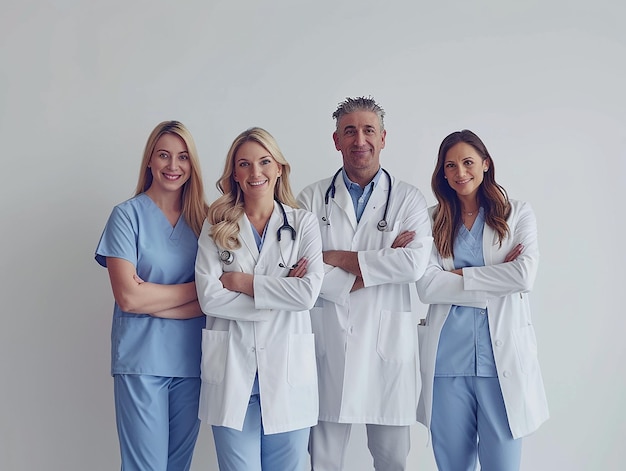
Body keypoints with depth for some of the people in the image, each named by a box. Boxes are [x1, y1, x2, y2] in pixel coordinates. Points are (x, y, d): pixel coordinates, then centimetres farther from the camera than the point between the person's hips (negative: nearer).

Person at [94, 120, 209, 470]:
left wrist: (153, 301, -12)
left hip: (192, 359, 4)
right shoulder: (128, 214, -3)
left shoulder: (203, 218, 7)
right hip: (142, 361, -3)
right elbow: (128, 297, -12)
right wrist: (196, 288, -6)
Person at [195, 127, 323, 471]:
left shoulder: (303, 223, 3)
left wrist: (243, 281, -10)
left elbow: (309, 292, -10)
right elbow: (209, 297, -8)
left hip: (286, 368, 0)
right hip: (232, 369, 0)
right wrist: (280, 292, -10)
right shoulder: (216, 226, 4)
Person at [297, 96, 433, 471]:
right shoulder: (312, 199, 4)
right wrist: (382, 263, -12)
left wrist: (340, 258, -11)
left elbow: (415, 264, -12)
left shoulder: (409, 199, 4)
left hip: (390, 345, 0)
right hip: (329, 345, 0)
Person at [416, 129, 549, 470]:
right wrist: (498, 278, -8)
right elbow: (426, 287, -6)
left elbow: (525, 276, -10)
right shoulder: (434, 220, 8)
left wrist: (459, 274, -8)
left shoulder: (518, 215, 6)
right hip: (448, 357, 1)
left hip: (503, 354, -1)